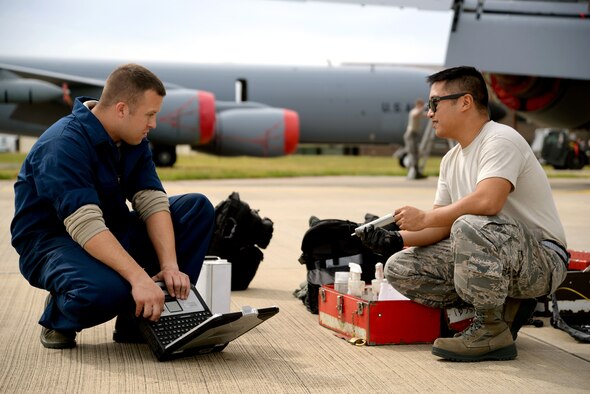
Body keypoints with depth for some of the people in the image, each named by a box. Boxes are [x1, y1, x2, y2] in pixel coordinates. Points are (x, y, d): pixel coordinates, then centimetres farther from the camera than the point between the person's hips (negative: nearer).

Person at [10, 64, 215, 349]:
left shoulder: (134, 140, 0)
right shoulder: (65, 144, -26)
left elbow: (152, 202, -9)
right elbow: (85, 225, -36)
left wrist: (170, 264, -24)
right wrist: (139, 277, -43)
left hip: (110, 234, 8)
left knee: (197, 208, -8)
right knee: (105, 289, -42)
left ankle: (137, 319, -5)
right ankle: (59, 317, -3)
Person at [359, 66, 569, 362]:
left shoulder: (501, 139, -15)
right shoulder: (452, 160, 13)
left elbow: (487, 202, -32)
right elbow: (443, 225, 12)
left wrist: (424, 218, -19)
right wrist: (396, 240, -5)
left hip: (543, 260, -9)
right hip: (490, 258, 9)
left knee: (469, 226, -38)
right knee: (400, 268, -2)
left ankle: (492, 331, -19)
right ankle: (504, 306, 3)